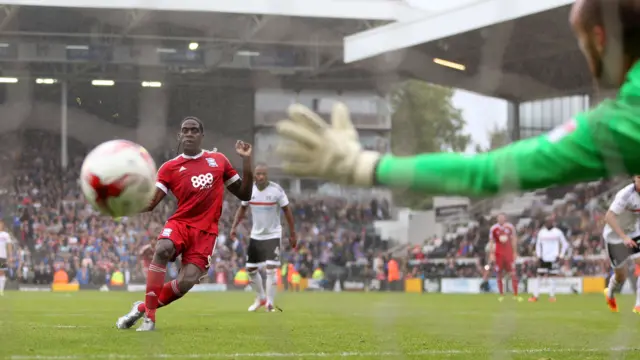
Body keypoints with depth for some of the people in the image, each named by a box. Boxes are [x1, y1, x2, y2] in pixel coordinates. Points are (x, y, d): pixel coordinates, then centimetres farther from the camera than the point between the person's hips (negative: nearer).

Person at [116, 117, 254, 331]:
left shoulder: (219, 160, 11)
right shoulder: (170, 167, 5)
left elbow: (244, 194, 15)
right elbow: (149, 203, -3)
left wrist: (246, 160, 5)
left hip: (205, 230, 1)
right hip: (180, 222, -1)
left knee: (186, 282, -18)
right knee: (162, 249, -35)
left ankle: (143, 308, 8)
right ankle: (149, 316, -25)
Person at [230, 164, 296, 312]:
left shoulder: (276, 190, -15)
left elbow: (287, 211, -8)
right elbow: (242, 209, 10)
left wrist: (292, 234, -7)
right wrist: (234, 226, -4)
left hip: (273, 235, -4)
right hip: (256, 235, 4)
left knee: (271, 269, -15)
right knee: (251, 269, 8)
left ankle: (270, 303, -7)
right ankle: (261, 297, 30)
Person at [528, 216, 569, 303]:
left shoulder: (558, 232, -1)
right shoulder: (541, 232, 9)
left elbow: (565, 244, 5)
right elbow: (538, 244, 18)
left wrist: (561, 256, -2)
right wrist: (538, 255, 7)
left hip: (553, 259, -3)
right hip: (543, 258, 3)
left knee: (552, 276, -3)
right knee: (538, 276, -3)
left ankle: (552, 296, 5)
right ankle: (535, 296, 0)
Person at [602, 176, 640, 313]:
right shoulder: (626, 195, -29)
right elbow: (609, 217, -33)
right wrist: (624, 237, -40)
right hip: (614, 236, -5)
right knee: (621, 276, 6)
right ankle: (610, 294, 41)